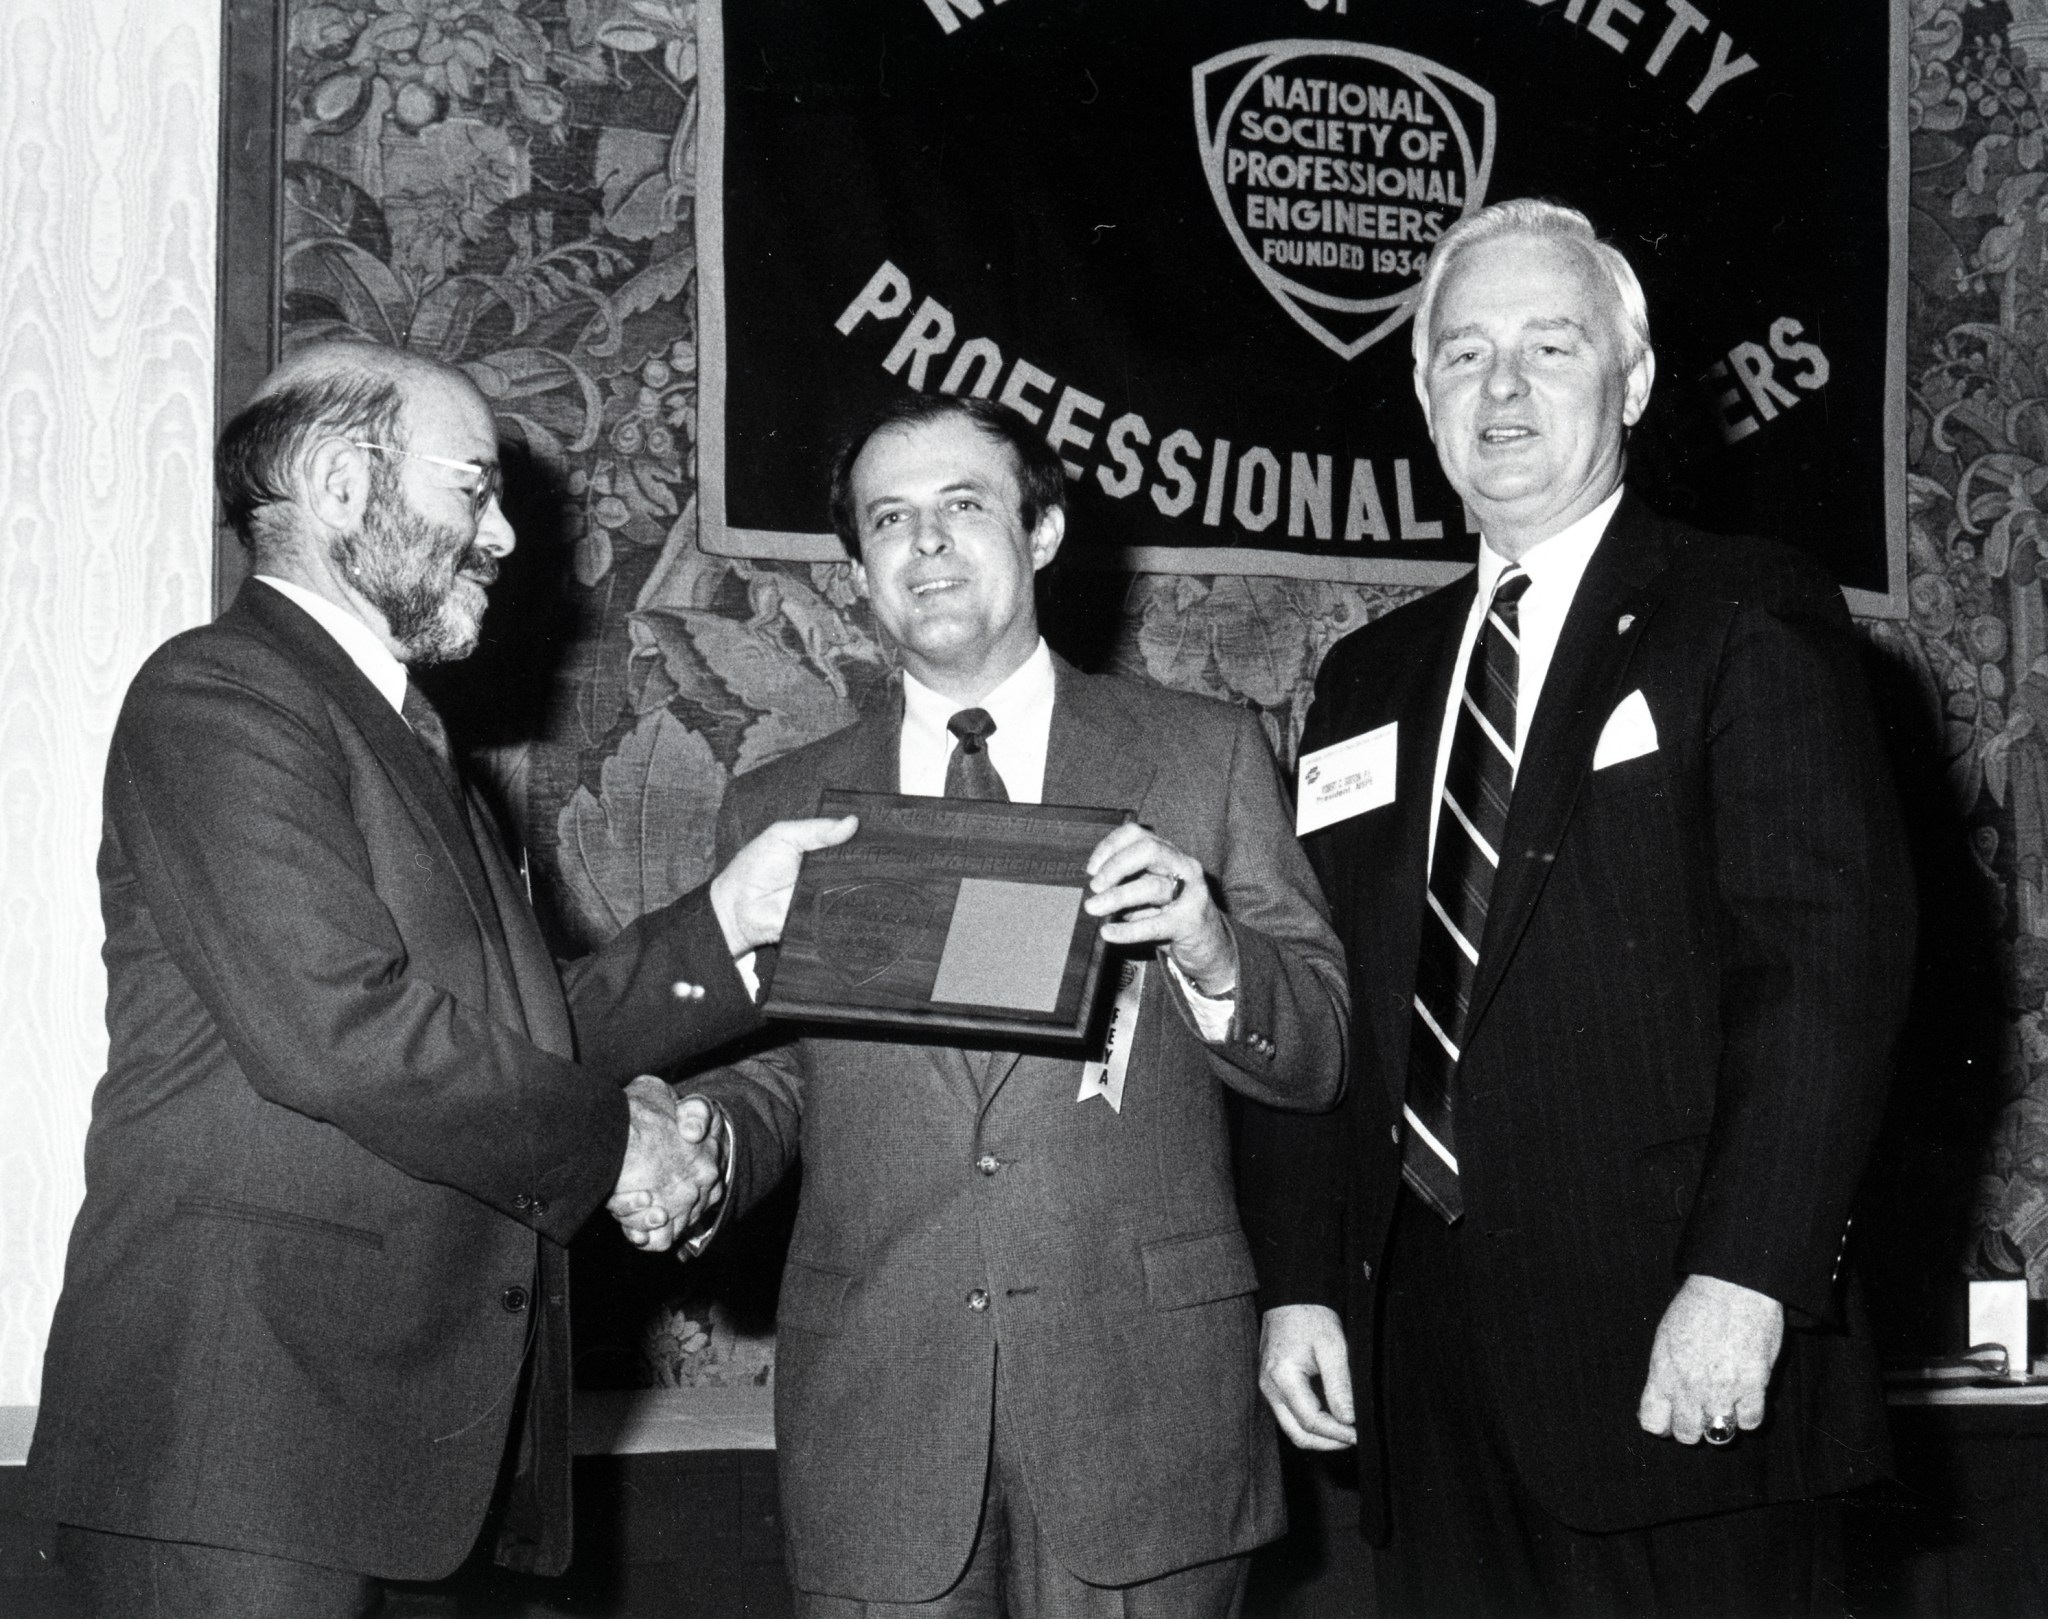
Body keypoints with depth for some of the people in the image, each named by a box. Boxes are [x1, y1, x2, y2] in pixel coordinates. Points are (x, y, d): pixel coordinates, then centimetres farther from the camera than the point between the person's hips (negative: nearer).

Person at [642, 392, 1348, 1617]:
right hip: (872, 1416, 1)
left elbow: (1319, 1058, 3)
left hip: (1144, 1407, -1)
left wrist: (1210, 959, -17)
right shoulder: (779, 812, 9)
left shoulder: (1206, 756, 5)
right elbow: (767, 1078, 11)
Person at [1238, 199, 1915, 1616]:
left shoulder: (1752, 624, -1)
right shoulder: (1370, 677, 17)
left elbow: (1832, 959, -11)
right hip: (1422, 1347, 5)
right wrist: (1300, 1281, 6)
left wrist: (1744, 1280, -19)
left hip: (1679, 1353, -5)